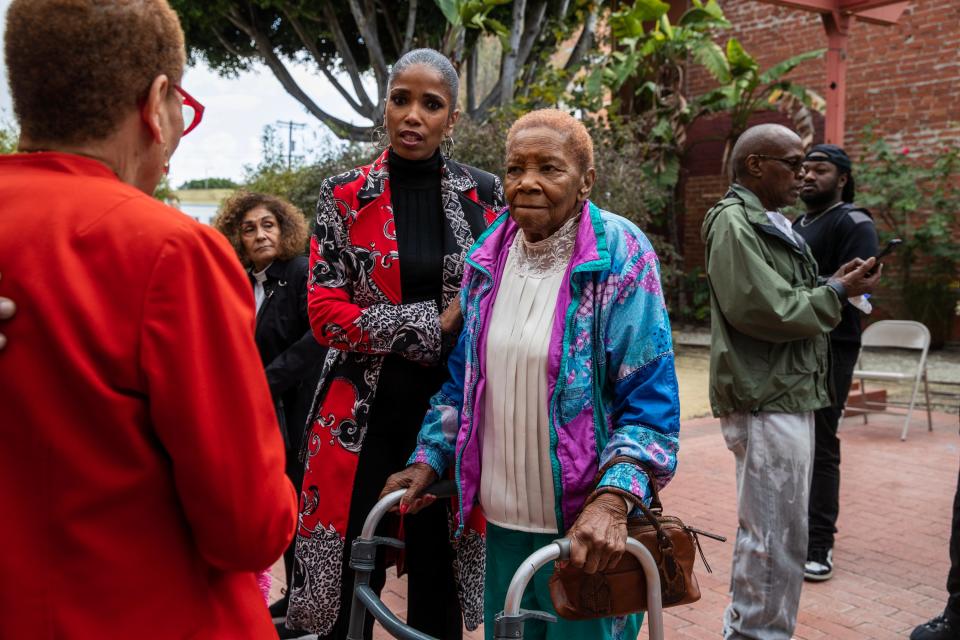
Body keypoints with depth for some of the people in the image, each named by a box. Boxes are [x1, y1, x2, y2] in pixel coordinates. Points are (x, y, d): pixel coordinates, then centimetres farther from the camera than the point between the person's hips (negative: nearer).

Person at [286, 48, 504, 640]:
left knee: (439, 578, 11)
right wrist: (434, 324, -12)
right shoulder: (345, 195, 1)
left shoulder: (485, 195, 4)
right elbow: (325, 314, -5)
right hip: (363, 412, -1)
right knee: (347, 586, 4)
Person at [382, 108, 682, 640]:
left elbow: (650, 400, -14)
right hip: (501, 516, 5)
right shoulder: (486, 257, 3)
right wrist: (430, 458, 6)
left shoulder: (620, 257, -12)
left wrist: (614, 500, -27)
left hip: (583, 524, -5)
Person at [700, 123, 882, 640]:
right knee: (776, 536, -3)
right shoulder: (735, 224, -15)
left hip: (788, 395, 11)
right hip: (765, 401, -11)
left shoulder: (770, 223, 18)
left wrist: (834, 285, 3)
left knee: (772, 532, 20)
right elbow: (764, 310, -23)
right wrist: (837, 293, -11)